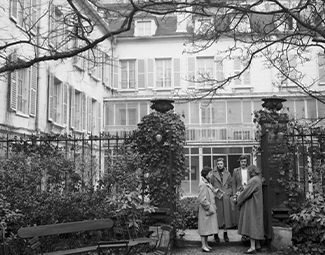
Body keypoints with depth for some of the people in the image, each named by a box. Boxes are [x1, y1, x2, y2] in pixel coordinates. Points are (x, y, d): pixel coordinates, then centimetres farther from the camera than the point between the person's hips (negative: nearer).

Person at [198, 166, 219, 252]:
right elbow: (202, 199, -23)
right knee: (204, 227, -2)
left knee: (207, 227, 14)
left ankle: (206, 244, 23)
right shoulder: (202, 184, -19)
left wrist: (213, 207, 15)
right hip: (205, 210, -9)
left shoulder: (207, 183, 11)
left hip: (210, 209, 9)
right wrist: (209, 208, -18)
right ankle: (204, 246, 5)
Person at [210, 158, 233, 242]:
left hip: (225, 198, 3)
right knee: (217, 216, -1)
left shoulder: (227, 174, 10)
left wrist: (228, 194, -1)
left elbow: (230, 186, 13)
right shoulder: (213, 174, 1)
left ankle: (225, 234, 16)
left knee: (226, 215, 5)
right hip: (216, 198, -2)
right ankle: (216, 234, 10)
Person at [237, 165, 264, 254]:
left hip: (251, 206, -10)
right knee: (255, 225, 14)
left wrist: (238, 200, -3)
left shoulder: (253, 181, -20)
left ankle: (252, 247, -5)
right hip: (256, 206, 10)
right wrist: (241, 194, 8)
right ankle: (258, 246, 19)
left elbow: (246, 193, -17)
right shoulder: (258, 179, 12)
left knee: (251, 225, -7)